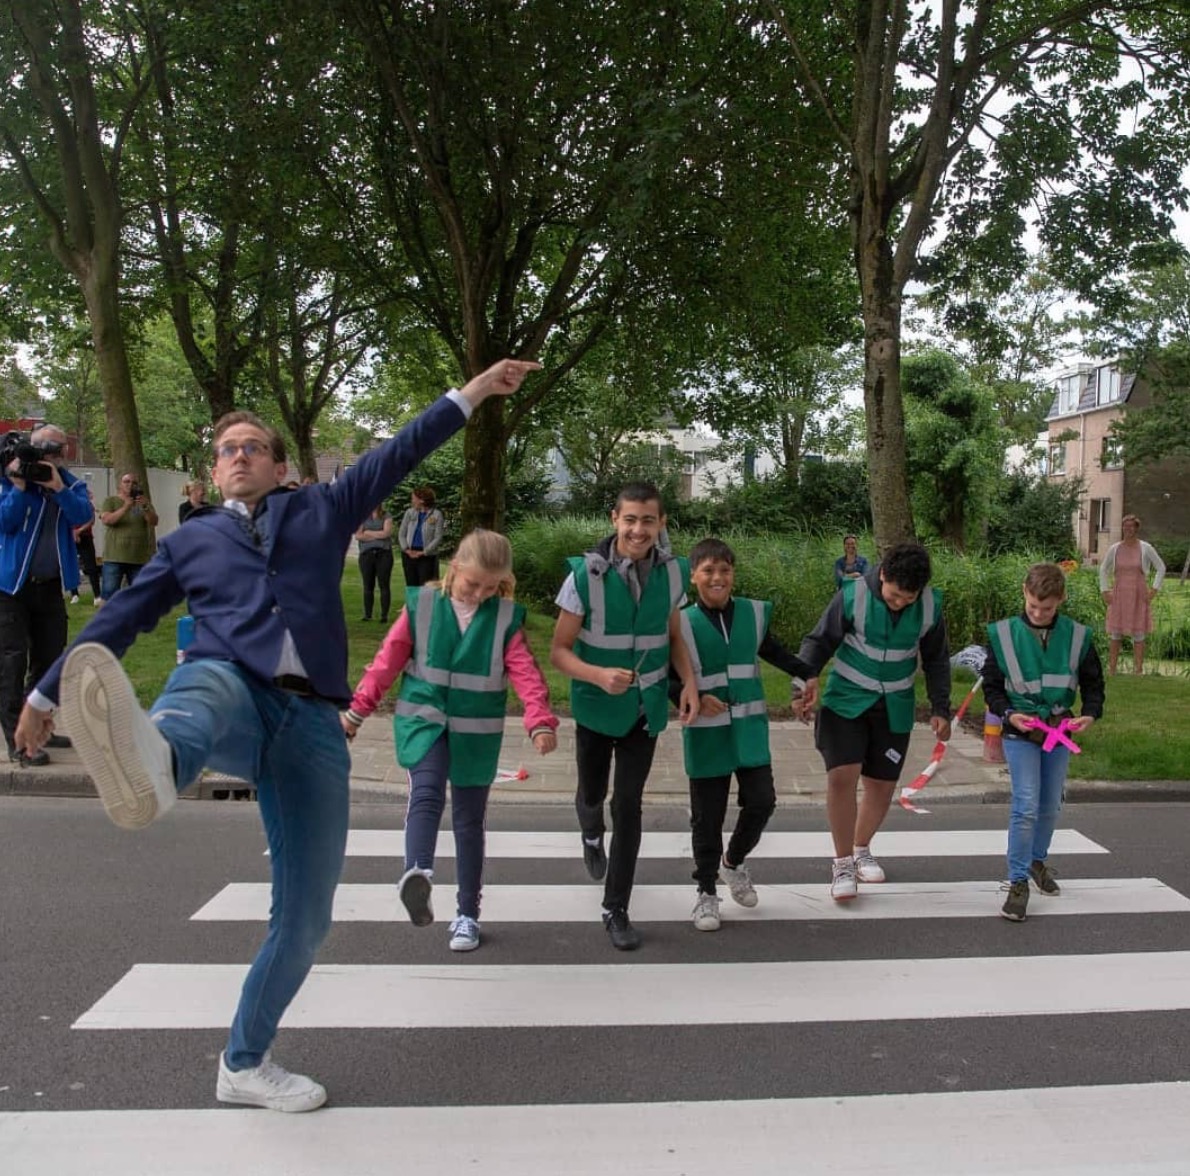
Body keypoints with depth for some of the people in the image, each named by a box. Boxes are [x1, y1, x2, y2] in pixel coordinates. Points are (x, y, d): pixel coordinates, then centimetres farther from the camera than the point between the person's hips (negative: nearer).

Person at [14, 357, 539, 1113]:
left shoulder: (322, 512, 20)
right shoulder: (191, 540, 22)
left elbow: (401, 454, 14)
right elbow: (120, 619, 26)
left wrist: (473, 392, 9)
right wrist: (47, 693, 29)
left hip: (311, 723, 1)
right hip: (232, 692, -1)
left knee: (306, 915, 4)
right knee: (206, 681, -42)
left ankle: (245, 1063, 24)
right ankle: (148, 766, -78)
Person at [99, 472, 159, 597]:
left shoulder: (144, 502, 12)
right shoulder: (110, 501, 5)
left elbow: (154, 522, -3)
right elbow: (106, 520, -11)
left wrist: (145, 507, -21)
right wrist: (125, 508, -24)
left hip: (139, 558, 3)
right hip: (114, 558, -3)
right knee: (109, 596, -5)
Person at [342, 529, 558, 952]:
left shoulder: (507, 618, -3)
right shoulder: (421, 605, -4)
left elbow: (526, 673, -11)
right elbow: (387, 661, 1)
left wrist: (541, 722, -26)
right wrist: (356, 711, 3)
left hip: (476, 732, 1)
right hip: (423, 720, -1)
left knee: (469, 821, 9)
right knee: (427, 792, -28)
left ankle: (467, 914, 20)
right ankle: (417, 874, -47)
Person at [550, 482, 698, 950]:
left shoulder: (671, 572, -7)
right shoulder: (586, 573, -18)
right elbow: (559, 651, -15)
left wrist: (689, 682, -7)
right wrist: (600, 676, -33)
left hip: (645, 709, 2)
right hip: (596, 707, -1)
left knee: (629, 805, 2)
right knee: (592, 793, 16)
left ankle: (616, 908, 16)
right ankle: (592, 836, 54)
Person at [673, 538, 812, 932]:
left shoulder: (753, 613, 1)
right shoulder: (683, 623, -9)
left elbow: (770, 650, 19)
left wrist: (802, 674, 11)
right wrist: (695, 699, -18)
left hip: (750, 728, 3)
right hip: (706, 733, -3)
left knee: (761, 801, -1)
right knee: (707, 816, 3)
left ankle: (734, 862, 28)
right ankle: (706, 891, 21)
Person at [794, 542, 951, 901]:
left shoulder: (930, 606, -8)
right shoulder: (853, 596, -18)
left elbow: (936, 661, 7)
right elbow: (819, 642, -9)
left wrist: (940, 709, 3)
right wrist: (806, 680, -26)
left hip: (895, 709, 3)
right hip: (846, 701, -3)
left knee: (882, 786, 10)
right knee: (842, 776, -17)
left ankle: (861, 849, 36)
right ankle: (843, 864, -1)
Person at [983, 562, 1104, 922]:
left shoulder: (1077, 636, -4)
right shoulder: (1003, 634, -9)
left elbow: (1093, 682, 7)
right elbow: (991, 685, -1)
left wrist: (1090, 714, -11)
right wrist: (1008, 714, -17)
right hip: (1020, 734, -3)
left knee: (1050, 807, 15)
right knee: (1026, 807, -12)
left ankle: (1038, 861, 39)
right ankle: (1018, 882, -3)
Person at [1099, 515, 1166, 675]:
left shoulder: (1146, 548, -3)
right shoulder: (1114, 549, 2)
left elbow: (1161, 568, 3)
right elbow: (1103, 569, 13)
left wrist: (1154, 589, -4)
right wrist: (1104, 591, 5)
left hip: (1139, 595, -2)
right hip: (1118, 595, 2)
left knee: (1139, 634, 1)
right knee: (1115, 633, 2)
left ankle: (1138, 670, 8)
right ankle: (1111, 670, 8)